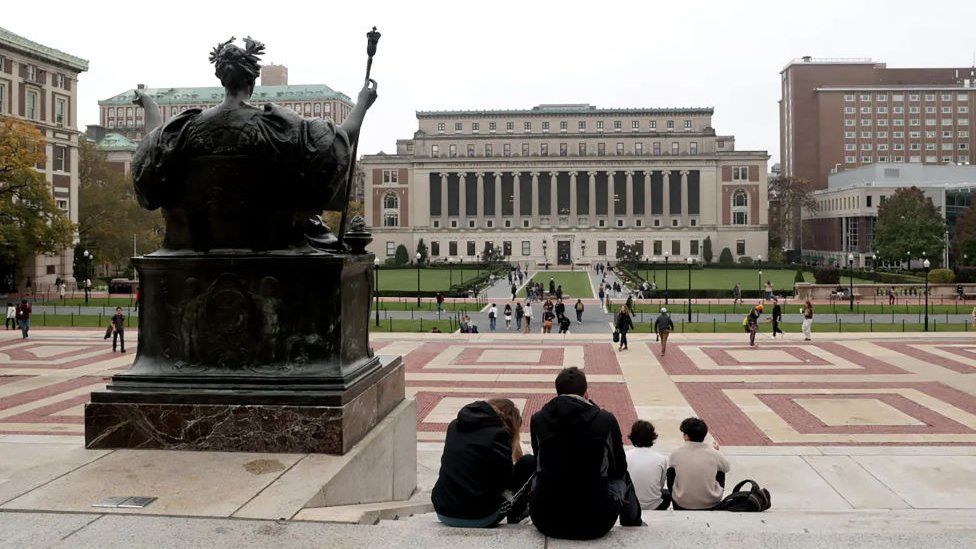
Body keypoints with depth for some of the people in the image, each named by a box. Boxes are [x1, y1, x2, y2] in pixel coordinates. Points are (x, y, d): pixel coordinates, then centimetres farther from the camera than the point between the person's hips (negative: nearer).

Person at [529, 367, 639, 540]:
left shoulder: (538, 419, -2)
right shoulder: (606, 420, -6)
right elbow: (619, 469, 8)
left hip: (546, 521, 2)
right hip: (594, 524, -1)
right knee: (621, 479, 28)